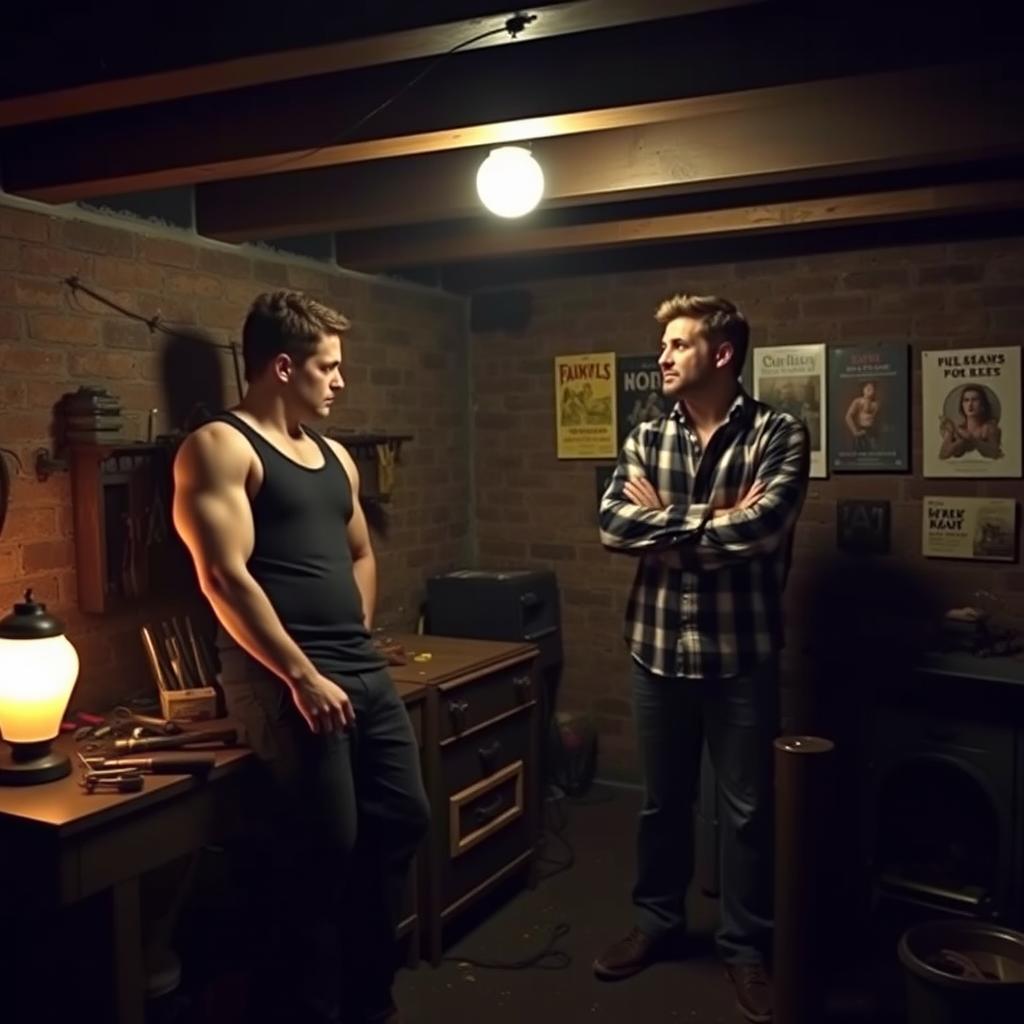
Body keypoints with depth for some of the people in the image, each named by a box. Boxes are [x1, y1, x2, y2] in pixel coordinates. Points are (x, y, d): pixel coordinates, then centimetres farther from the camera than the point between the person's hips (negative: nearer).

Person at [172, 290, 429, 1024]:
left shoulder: (334, 456, 18)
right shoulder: (220, 448, -7)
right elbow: (223, 576, -16)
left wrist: (357, 642, 14)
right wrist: (302, 674, -18)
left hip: (365, 669, 8)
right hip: (285, 676, -8)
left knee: (401, 820, 11)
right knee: (324, 846, -6)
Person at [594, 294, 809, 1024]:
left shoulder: (779, 435, -8)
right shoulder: (646, 440, 5)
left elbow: (759, 530, -23)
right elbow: (612, 526, -10)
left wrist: (664, 525, -13)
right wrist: (712, 518, -17)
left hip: (741, 654, -3)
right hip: (657, 650, 4)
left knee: (747, 808, 11)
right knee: (662, 800, 18)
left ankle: (745, 945, 31)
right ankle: (656, 921, 38)